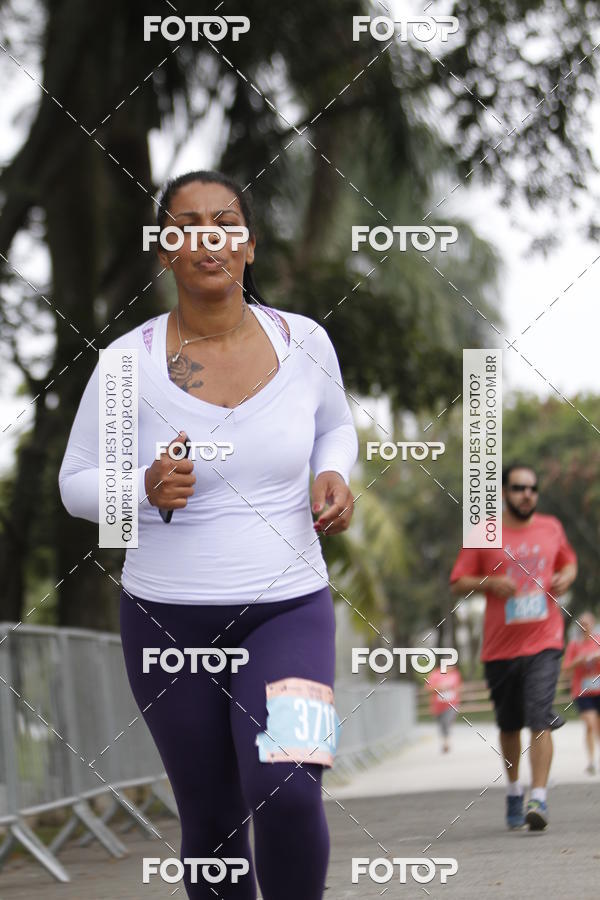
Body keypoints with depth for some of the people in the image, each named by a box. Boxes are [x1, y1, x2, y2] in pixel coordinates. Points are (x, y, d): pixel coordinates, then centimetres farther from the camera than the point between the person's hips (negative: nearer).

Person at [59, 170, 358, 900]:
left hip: (287, 609, 0)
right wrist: (146, 490, -20)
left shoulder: (304, 342, -3)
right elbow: (76, 484, 1)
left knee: (287, 793, -24)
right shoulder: (128, 362, -8)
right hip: (168, 618, 0)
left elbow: (335, 427, 18)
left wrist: (334, 476, -5)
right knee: (211, 824, 9)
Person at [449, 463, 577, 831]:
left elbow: (569, 562, 24)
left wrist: (566, 577, 1)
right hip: (500, 645, 1)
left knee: (540, 721, -15)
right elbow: (458, 583, 2)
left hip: (544, 643, -1)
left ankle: (539, 799, -18)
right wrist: (490, 582, -16)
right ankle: (514, 789, 34)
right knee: (510, 725, 13)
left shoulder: (552, 529, 7)